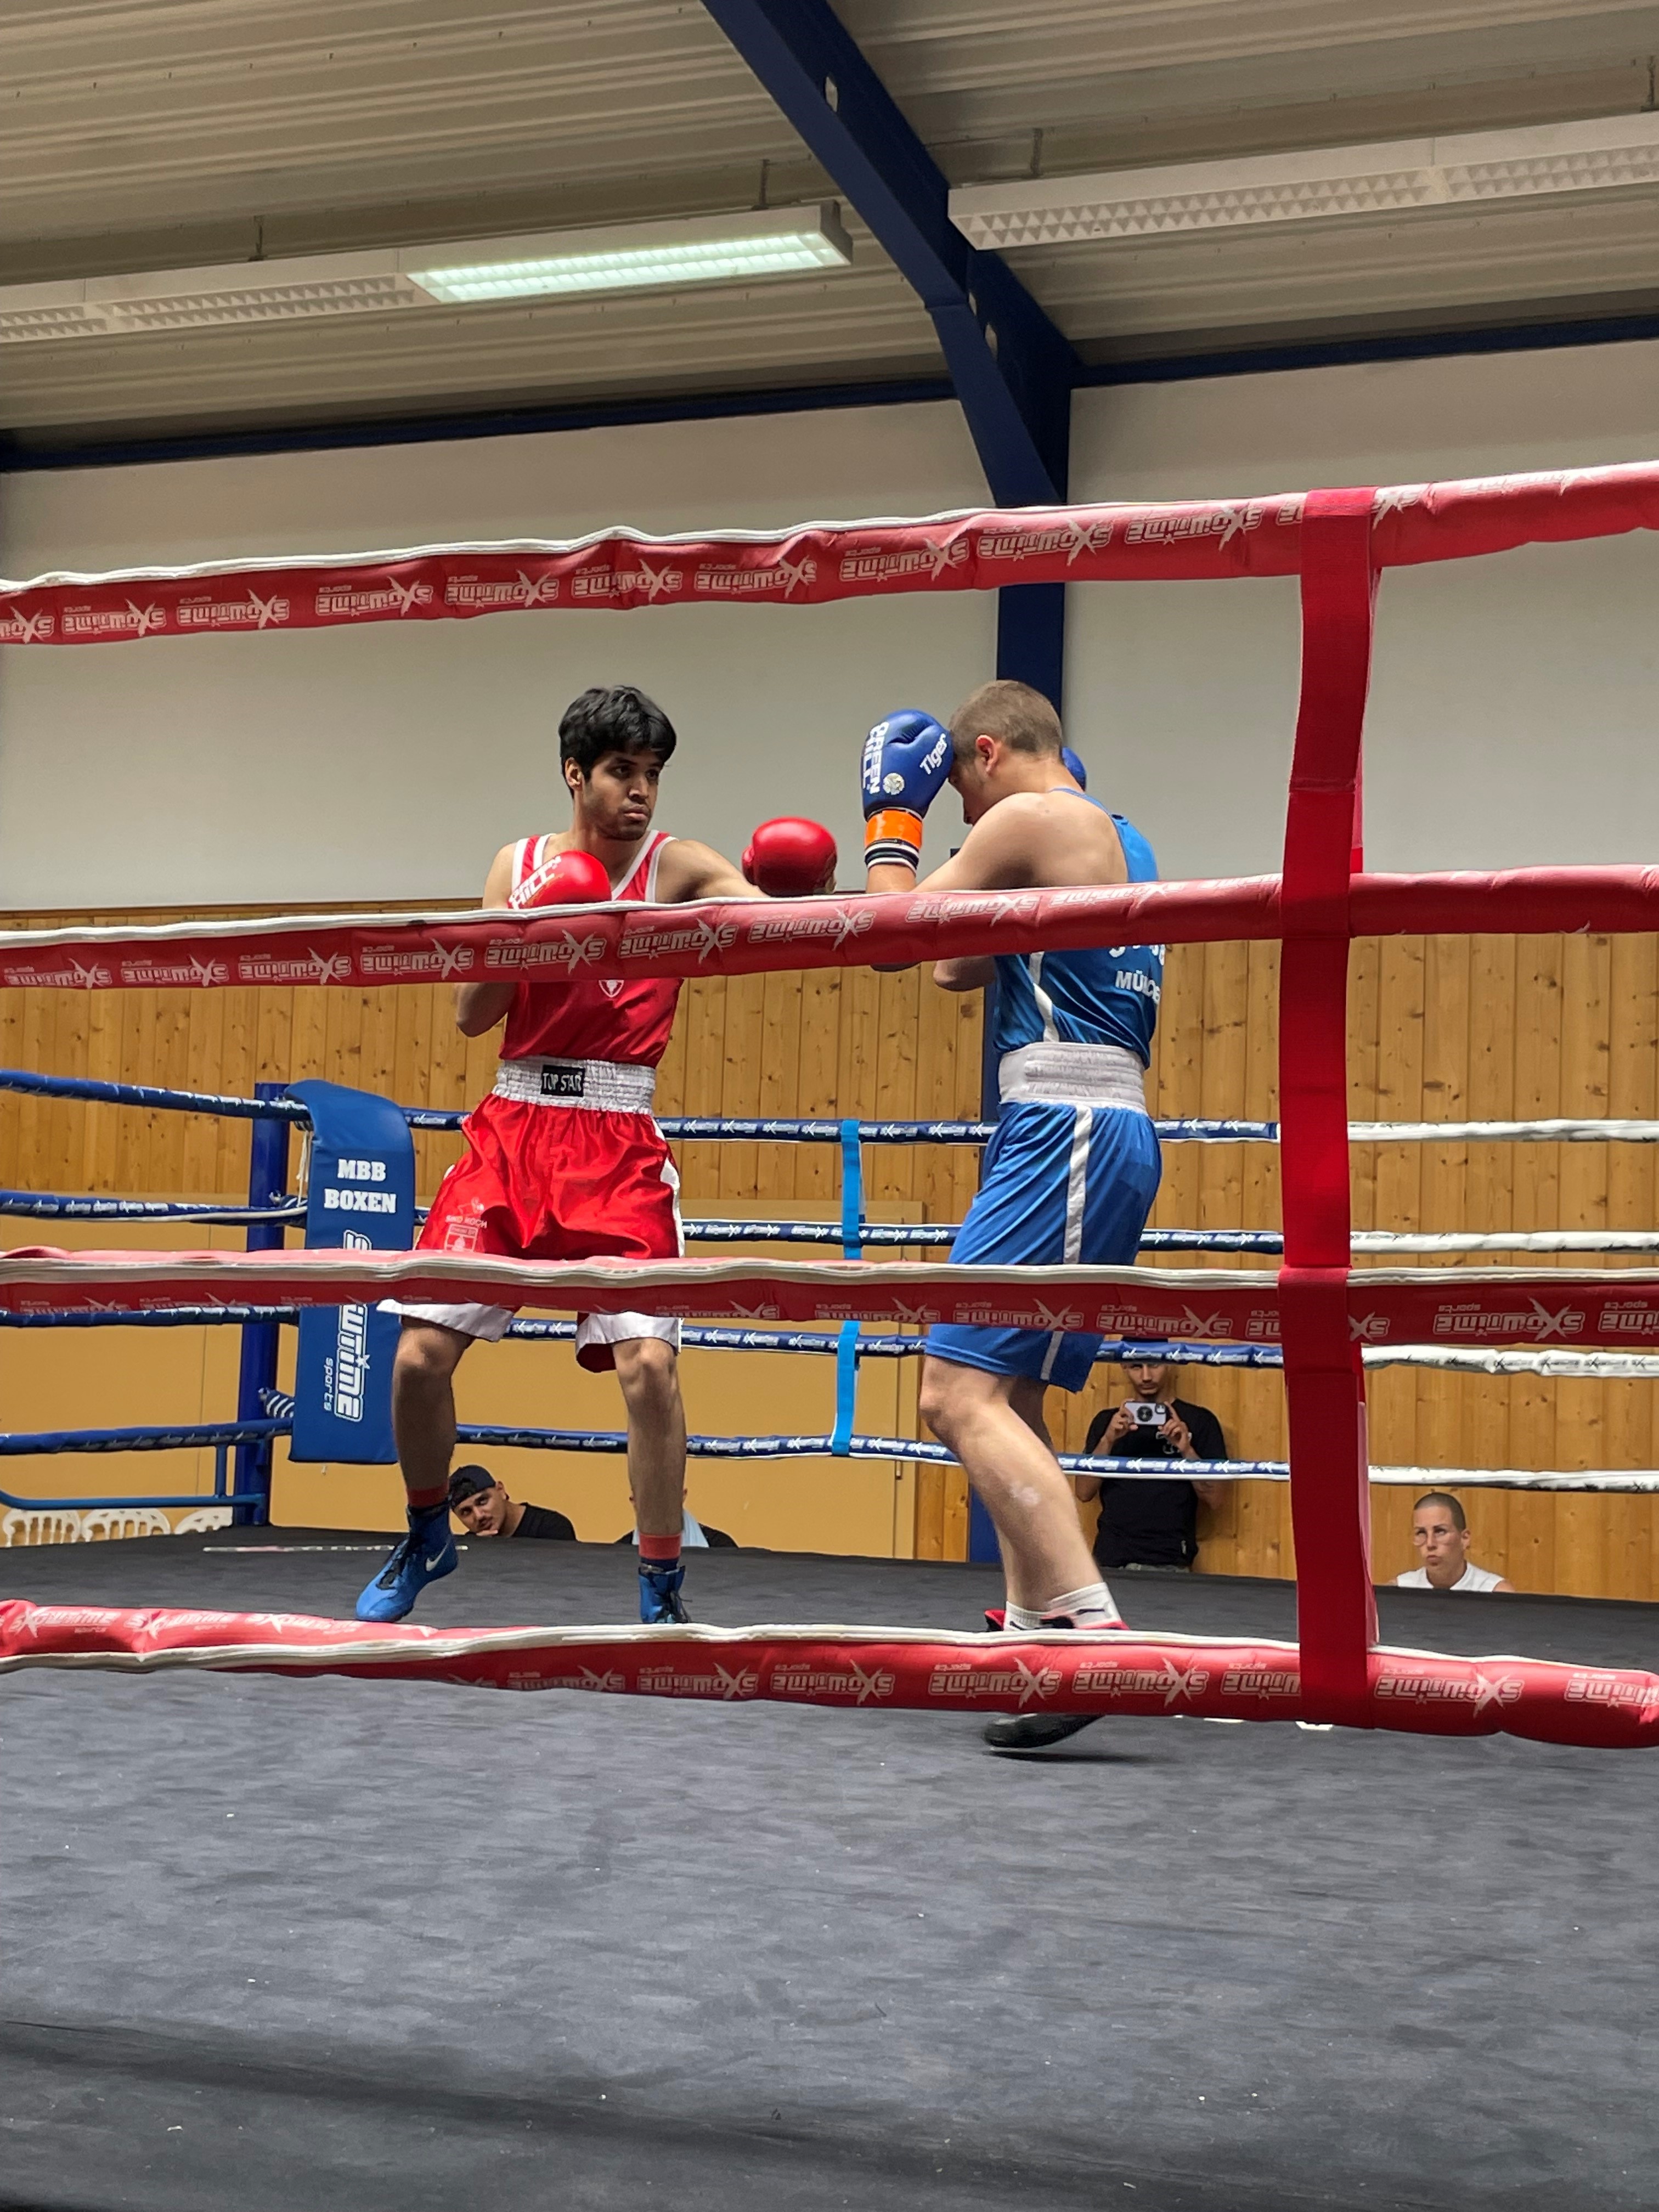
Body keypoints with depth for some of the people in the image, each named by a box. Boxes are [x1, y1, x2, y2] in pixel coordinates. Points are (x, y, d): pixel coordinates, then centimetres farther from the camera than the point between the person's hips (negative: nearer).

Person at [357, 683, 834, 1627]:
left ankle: (663, 1592, 2)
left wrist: (805, 883, -40)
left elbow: (774, 910, -18)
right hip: (512, 1126, 3)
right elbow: (471, 1015, 5)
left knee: (649, 1361, -16)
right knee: (422, 1353, -3)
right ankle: (428, 1538, 24)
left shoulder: (678, 867, 1)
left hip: (621, 1142, -2)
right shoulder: (521, 866, 8)